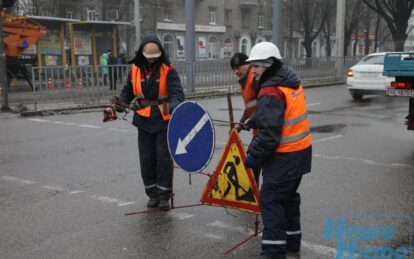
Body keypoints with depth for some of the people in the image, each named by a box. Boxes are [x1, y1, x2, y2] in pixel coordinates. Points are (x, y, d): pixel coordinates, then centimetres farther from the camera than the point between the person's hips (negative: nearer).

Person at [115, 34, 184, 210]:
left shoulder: (167, 70, -9)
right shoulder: (135, 70, 1)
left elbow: (177, 93, -19)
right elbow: (127, 92, 14)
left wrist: (172, 107, -39)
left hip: (164, 122, -3)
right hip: (144, 123, 3)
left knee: (164, 159, 0)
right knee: (147, 160, 9)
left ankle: (164, 196, 13)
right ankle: (153, 194, 24)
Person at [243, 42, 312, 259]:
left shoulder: (271, 92, -21)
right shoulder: (291, 82, 9)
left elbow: (270, 131, -26)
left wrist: (254, 155, -18)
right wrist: (252, 121, 16)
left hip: (284, 156, -10)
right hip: (301, 149, 10)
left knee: (270, 199, -3)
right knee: (288, 195, 21)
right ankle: (291, 240, 33)